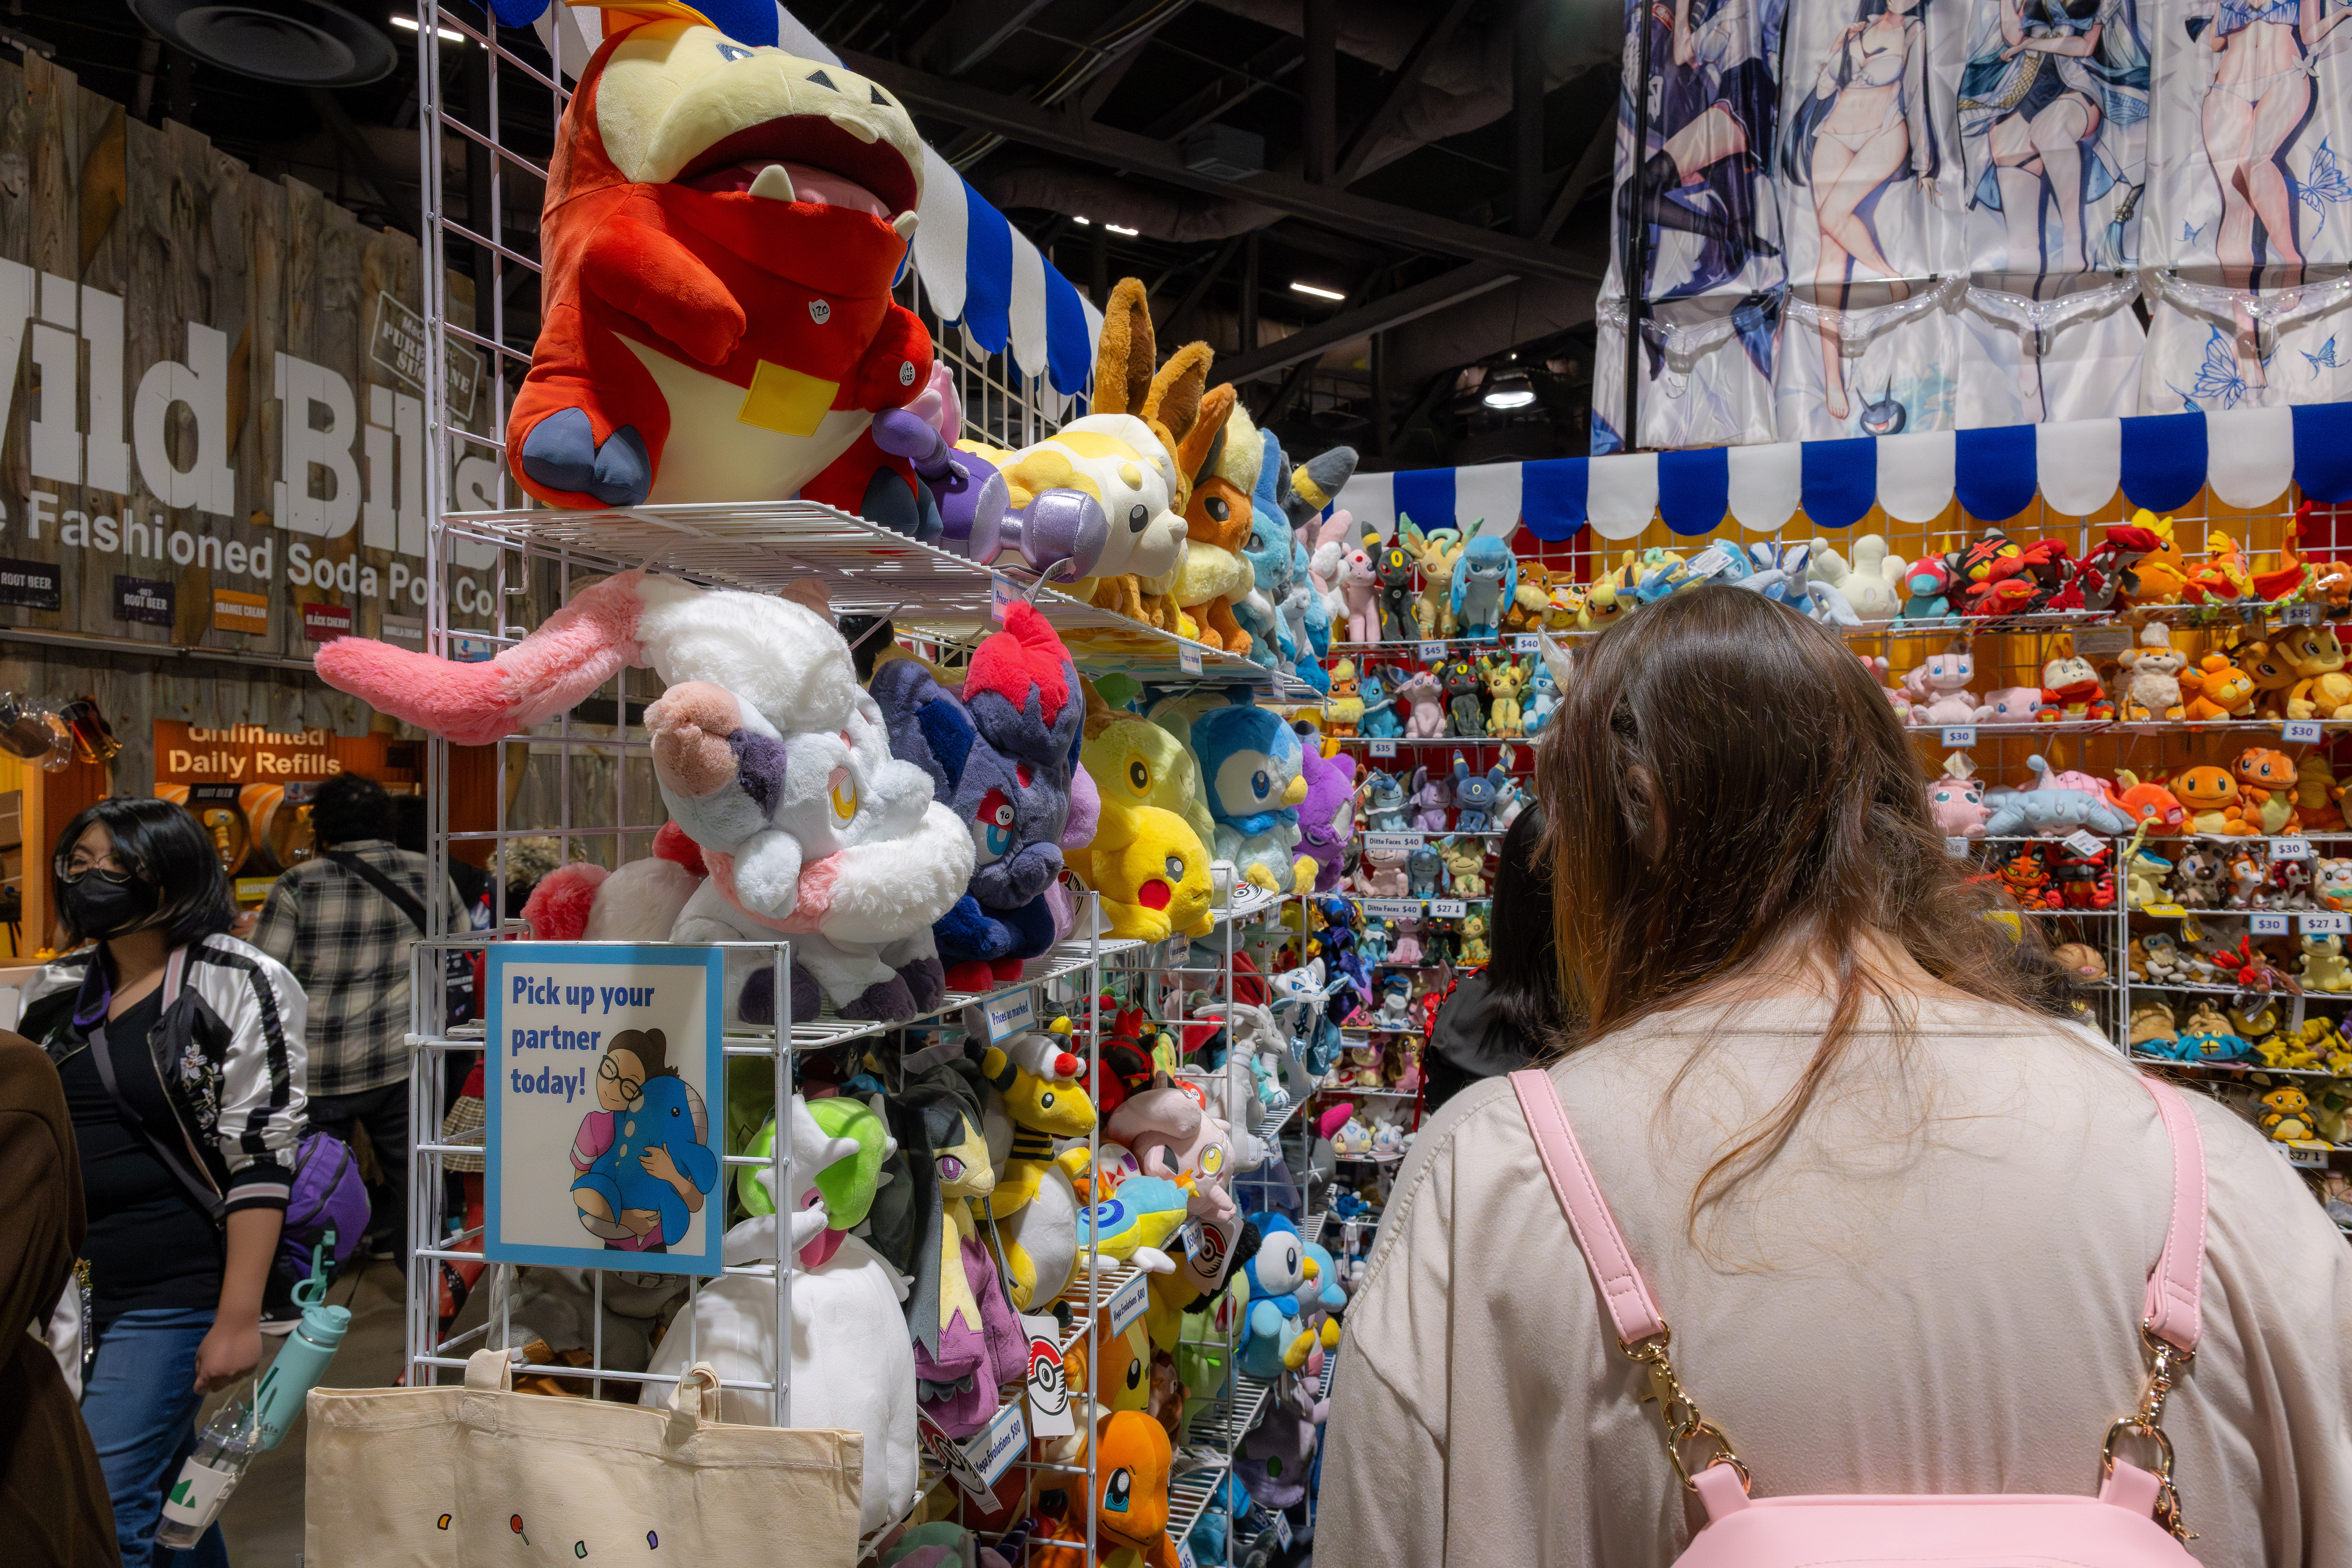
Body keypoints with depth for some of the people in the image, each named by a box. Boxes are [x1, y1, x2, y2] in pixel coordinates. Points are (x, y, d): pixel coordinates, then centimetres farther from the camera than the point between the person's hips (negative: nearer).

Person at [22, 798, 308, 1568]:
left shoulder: (238, 985, -10)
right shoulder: (57, 990, 8)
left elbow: (262, 1158, -14)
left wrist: (239, 1318, -17)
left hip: (173, 1293, -6)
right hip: (64, 1287, 6)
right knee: (165, 1498, 16)